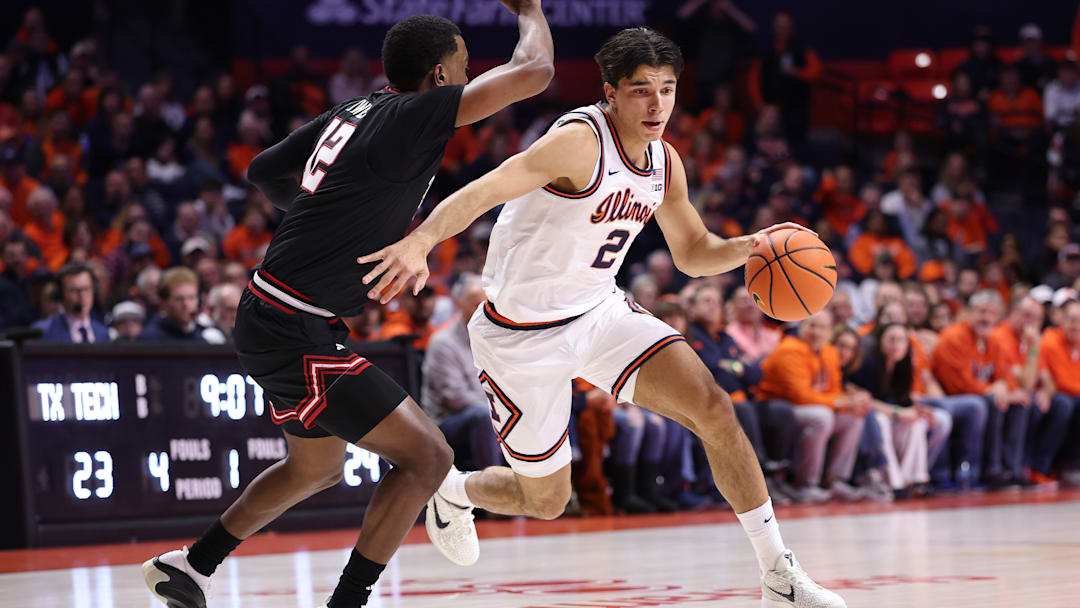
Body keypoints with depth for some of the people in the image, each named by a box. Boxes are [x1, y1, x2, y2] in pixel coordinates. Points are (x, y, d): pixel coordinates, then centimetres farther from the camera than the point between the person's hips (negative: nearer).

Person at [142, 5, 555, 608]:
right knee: (427, 456, -11)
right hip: (296, 334, -10)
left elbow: (265, 171, 21)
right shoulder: (410, 116, -16)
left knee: (317, 468, 29)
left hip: (272, 318, 10)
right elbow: (533, 71, -17)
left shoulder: (356, 111, 10)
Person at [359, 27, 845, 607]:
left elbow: (692, 252, 14)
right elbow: (480, 193, -36)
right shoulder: (580, 142, -25)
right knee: (545, 500, 7)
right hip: (523, 335, -6)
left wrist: (751, 246, -7)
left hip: (601, 310, 6)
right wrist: (419, 241, -55)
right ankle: (453, 490, 43)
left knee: (713, 409, -13)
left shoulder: (664, 163, -1)